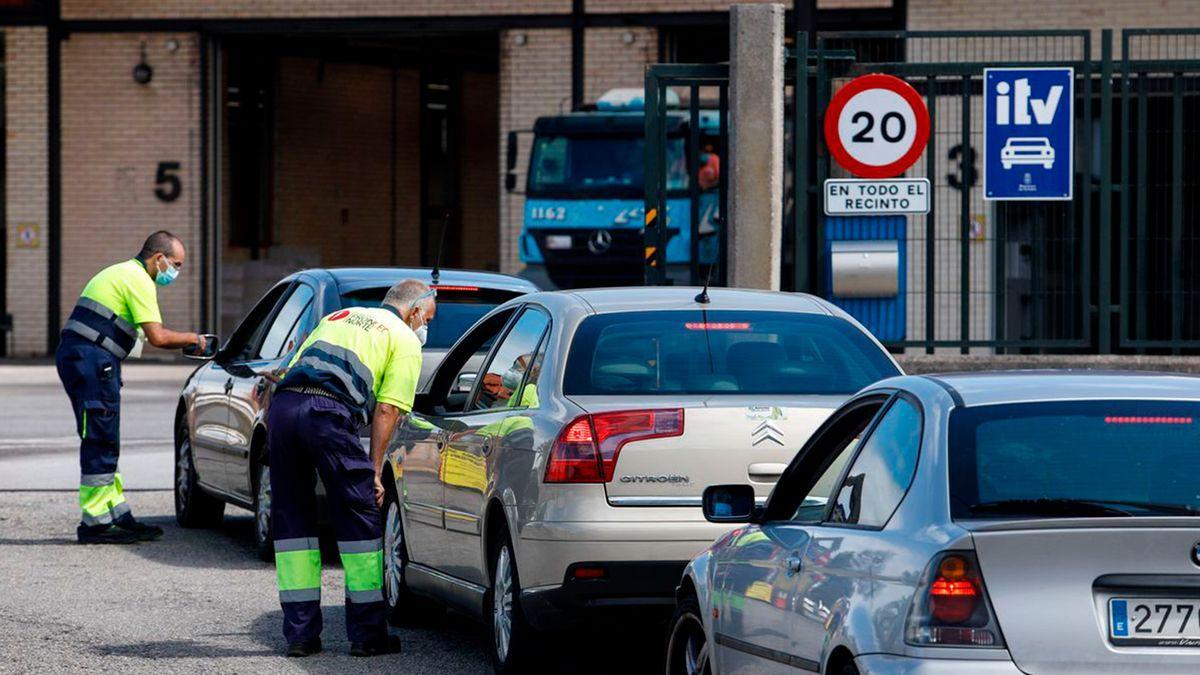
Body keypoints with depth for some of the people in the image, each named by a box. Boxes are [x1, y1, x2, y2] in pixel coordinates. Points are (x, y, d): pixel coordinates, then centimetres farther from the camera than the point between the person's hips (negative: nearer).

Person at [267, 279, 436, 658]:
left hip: (282, 404, 6)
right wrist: (375, 471, 7)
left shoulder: (339, 317, 35)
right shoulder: (405, 339, 16)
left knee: (291, 520, 14)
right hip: (329, 412, -6)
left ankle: (300, 634, 15)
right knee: (360, 522, 5)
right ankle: (367, 634, 8)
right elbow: (386, 410, 5)